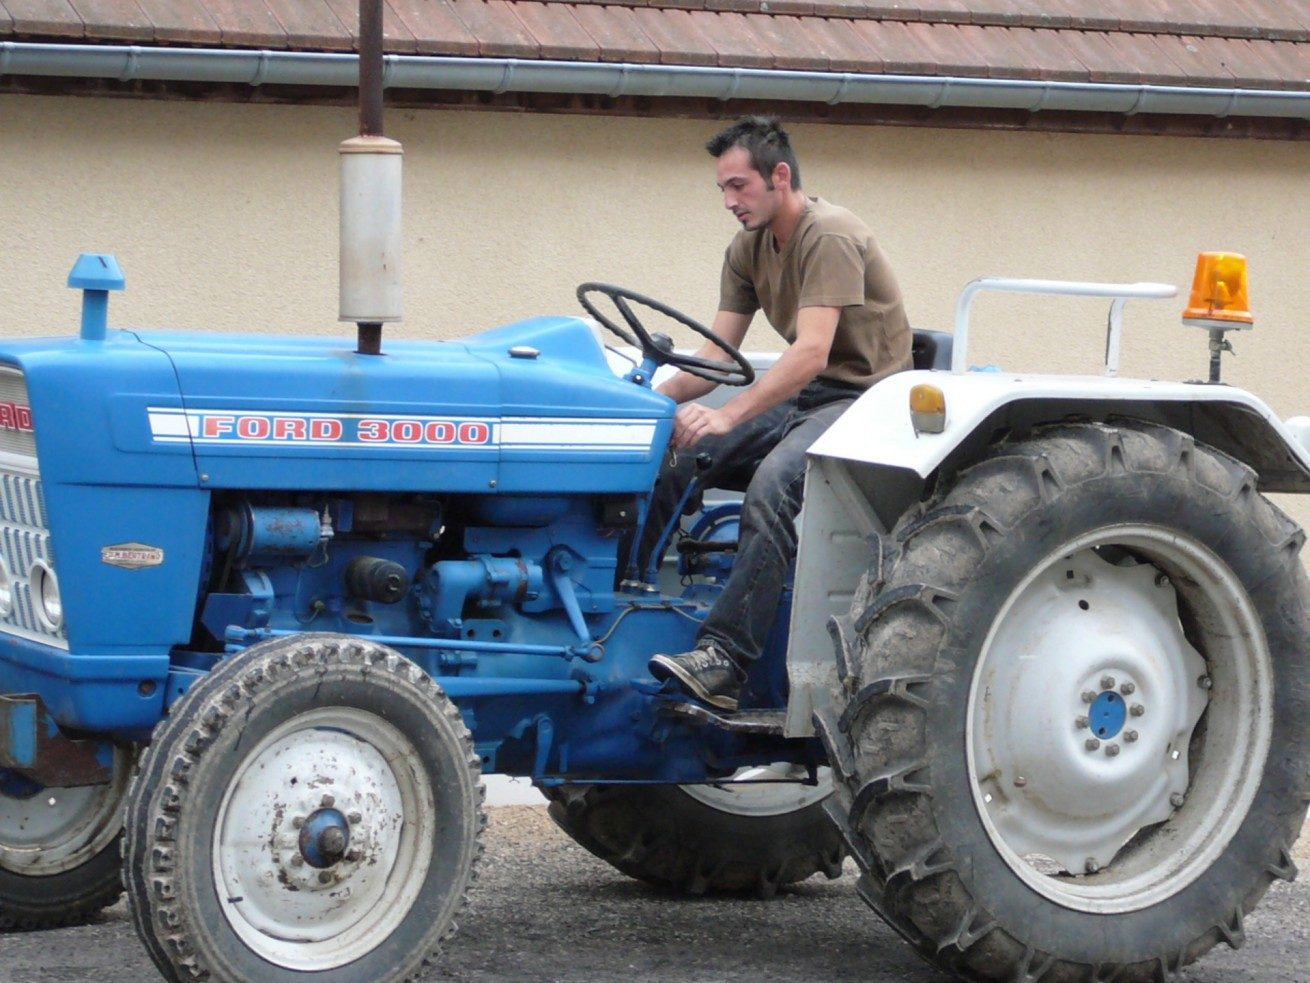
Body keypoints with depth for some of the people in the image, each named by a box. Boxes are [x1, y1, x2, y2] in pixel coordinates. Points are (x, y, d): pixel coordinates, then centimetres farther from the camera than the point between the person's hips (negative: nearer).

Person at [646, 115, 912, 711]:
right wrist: (659, 397, -12)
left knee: (774, 481, -35)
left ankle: (725, 660, -41)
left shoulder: (830, 237, -18)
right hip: (799, 399, 9)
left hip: (861, 398, -8)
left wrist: (727, 417, -37)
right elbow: (717, 353, 7)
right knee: (669, 452, -12)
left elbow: (810, 353, -28)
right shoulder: (748, 250, 9)